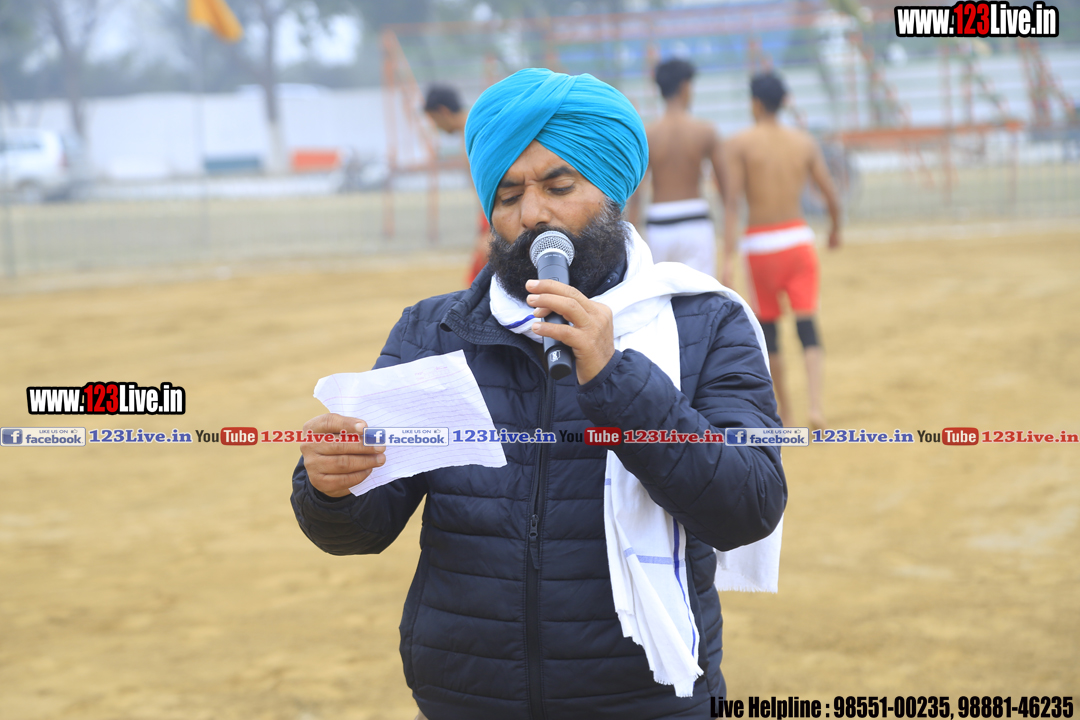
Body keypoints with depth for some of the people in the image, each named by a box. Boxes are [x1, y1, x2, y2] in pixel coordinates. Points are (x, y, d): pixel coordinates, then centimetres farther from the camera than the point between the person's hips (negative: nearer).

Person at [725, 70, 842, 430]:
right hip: (798, 236, 2)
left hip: (760, 244, -2)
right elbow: (831, 195, 6)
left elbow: (732, 201, -14)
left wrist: (728, 258, -18)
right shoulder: (805, 141, 4)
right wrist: (835, 230, 26)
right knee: (807, 325, -2)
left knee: (767, 326, 13)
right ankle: (816, 405, -23)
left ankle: (784, 414, 21)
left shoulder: (740, 143, -6)